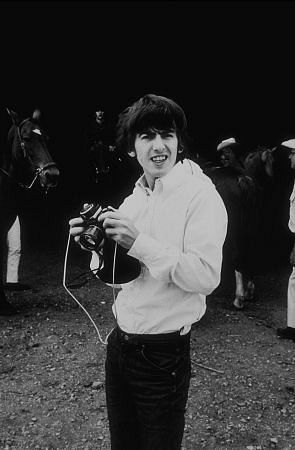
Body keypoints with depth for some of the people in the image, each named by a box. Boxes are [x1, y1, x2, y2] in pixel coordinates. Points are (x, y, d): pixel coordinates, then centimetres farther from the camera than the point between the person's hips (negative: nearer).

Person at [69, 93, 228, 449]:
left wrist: (139, 243, -27)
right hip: (120, 341, 7)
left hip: (163, 353, -6)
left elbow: (206, 277, -23)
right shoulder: (133, 200, 6)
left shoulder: (199, 193, -14)